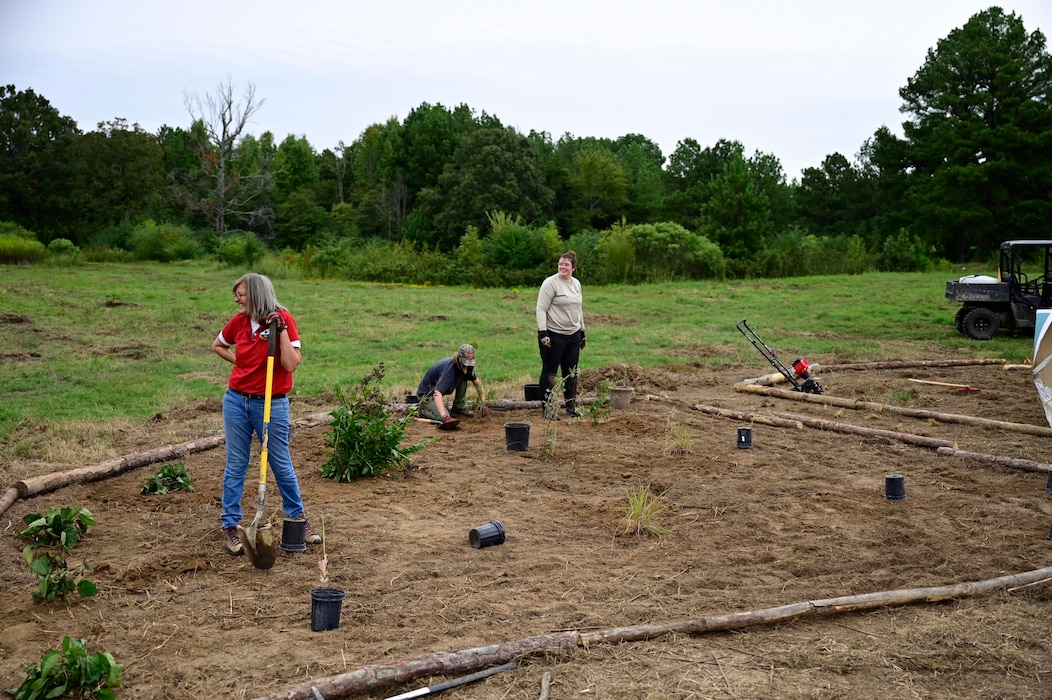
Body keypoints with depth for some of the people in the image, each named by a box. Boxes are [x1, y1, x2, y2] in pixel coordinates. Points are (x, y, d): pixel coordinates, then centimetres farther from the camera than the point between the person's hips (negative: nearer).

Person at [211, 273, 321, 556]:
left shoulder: (283, 320, -10)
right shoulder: (238, 321, 2)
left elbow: (291, 364, -20)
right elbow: (218, 345, 22)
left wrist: (281, 329, -23)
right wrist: (240, 361, 7)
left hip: (272, 404, -3)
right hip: (236, 401, 4)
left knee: (281, 464, 9)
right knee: (235, 464, 8)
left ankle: (297, 517, 27)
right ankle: (229, 525, 15)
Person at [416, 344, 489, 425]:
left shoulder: (467, 367, -10)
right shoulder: (449, 370, -35)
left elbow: (477, 381, 10)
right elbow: (437, 394, -45)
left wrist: (483, 404, 6)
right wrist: (445, 417, -56)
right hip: (425, 393, -8)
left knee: (463, 378, -7)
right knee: (443, 418, -26)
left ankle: (458, 408, 5)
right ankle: (423, 408, 1)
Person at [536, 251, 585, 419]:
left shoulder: (576, 283, 11)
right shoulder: (550, 283, -11)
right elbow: (541, 309, -14)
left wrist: (582, 331, 20)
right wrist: (542, 333, -21)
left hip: (573, 335, 7)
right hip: (554, 335, -7)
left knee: (571, 372, 12)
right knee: (550, 372, 2)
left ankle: (571, 406, 23)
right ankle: (547, 409, 9)